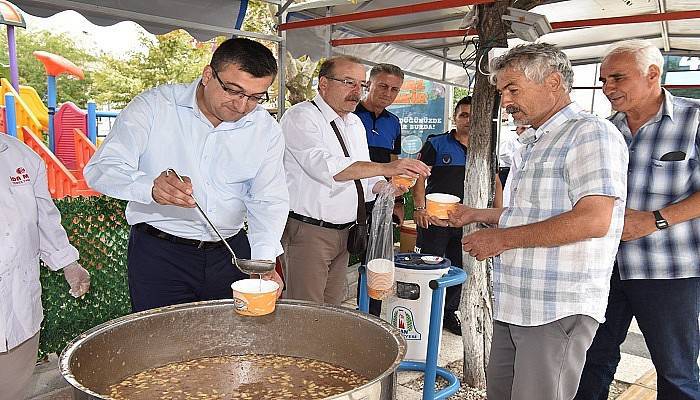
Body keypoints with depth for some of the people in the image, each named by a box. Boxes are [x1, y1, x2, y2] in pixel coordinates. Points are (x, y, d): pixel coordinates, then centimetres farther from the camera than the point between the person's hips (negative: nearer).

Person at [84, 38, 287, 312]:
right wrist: (151, 187, -35)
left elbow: (268, 202, 1)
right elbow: (101, 169, -14)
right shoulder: (154, 107, -10)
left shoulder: (267, 130, -1)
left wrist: (264, 261, -15)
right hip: (159, 254, -3)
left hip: (231, 254, 3)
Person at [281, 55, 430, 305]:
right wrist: (385, 168, -35)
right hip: (307, 231, -8)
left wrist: (384, 186, -5)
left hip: (343, 232, 8)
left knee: (333, 309, 15)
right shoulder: (300, 117, -11)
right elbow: (323, 165, -28)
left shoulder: (355, 123, 15)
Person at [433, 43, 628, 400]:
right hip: (513, 304, 9)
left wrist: (504, 238, -19)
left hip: (559, 310, -9)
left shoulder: (591, 133, -11)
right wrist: (476, 215, 18)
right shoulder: (529, 143, 19)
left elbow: (593, 219, -24)